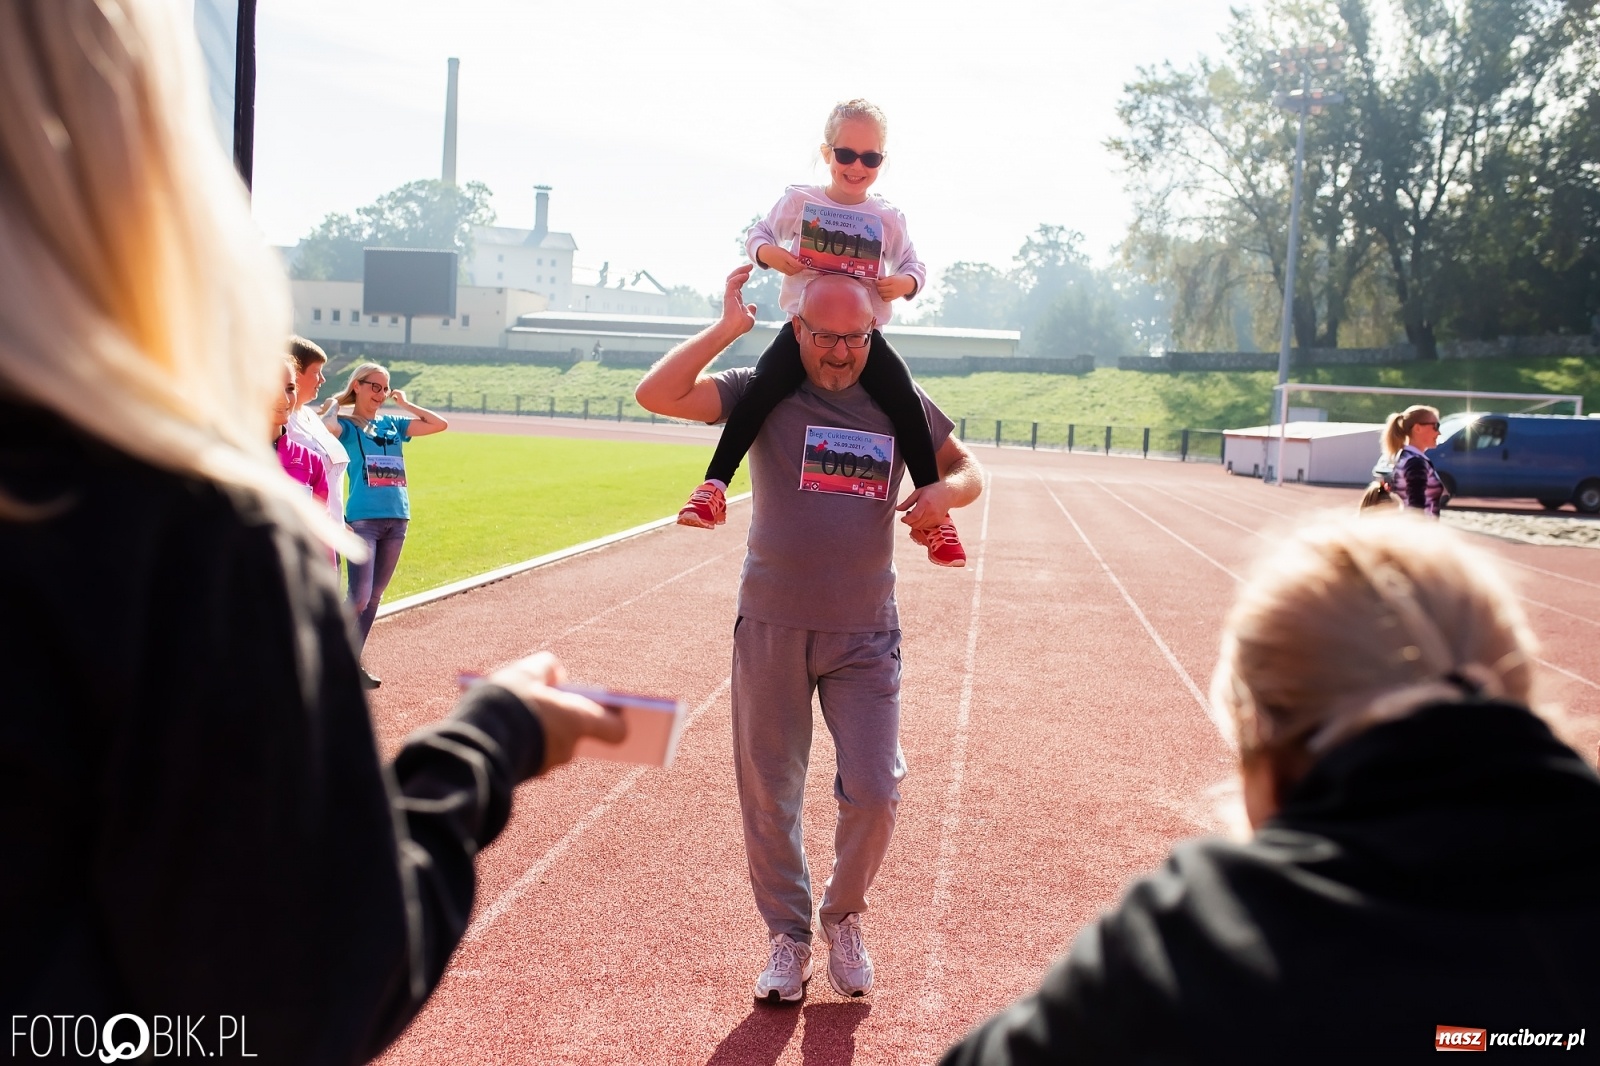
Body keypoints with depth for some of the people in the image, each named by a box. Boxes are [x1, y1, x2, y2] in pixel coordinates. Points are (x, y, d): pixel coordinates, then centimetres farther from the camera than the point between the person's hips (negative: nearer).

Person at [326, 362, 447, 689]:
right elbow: (328, 426, -24)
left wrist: (405, 404, 12)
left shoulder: (392, 425, 14)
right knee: (359, 598, -12)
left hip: (397, 518, 6)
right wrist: (336, 402, -5)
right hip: (363, 519, -6)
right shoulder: (346, 425, 0)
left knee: (374, 596, 11)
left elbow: (440, 425, 11)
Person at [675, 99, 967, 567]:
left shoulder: (889, 217, 8)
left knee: (907, 401, -19)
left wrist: (906, 282, -10)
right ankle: (714, 487, -24)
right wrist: (767, 252, -11)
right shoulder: (800, 200, 6)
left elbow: (914, 266, 14)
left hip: (866, 333, 1)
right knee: (762, 387, -27)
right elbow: (758, 233, 13)